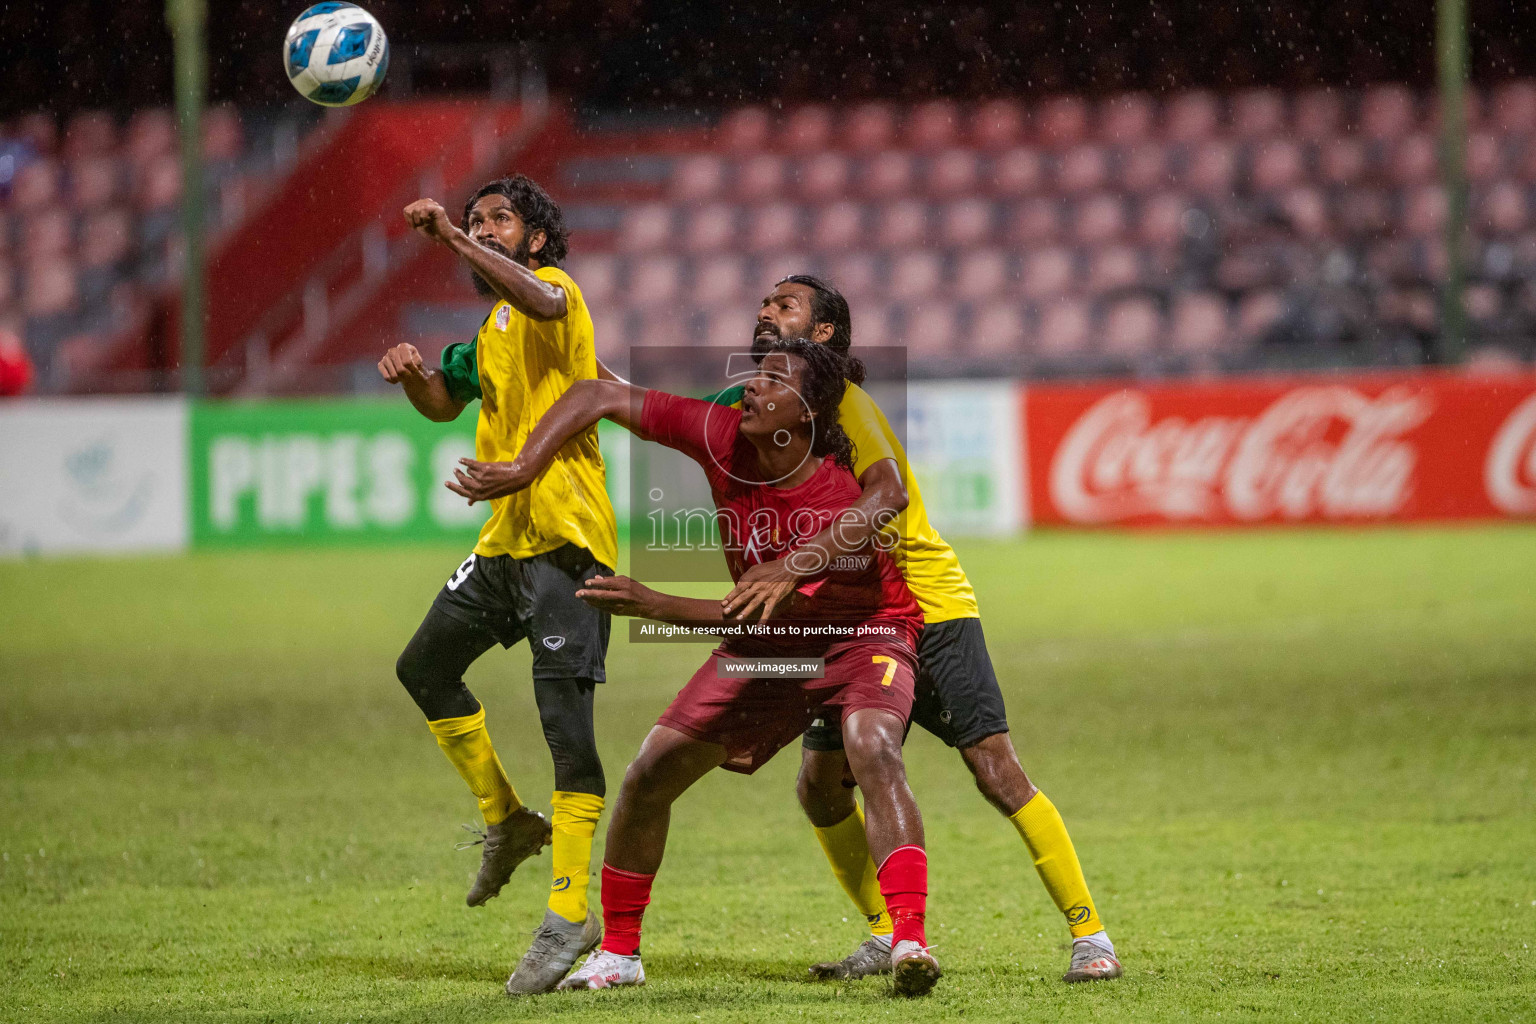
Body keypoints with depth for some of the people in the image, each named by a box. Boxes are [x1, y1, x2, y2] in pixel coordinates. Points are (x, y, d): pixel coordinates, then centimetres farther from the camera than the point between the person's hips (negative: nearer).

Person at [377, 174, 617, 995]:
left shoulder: (554, 292, -7)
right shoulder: (495, 332, 20)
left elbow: (542, 300, -32)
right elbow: (444, 403, 30)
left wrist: (454, 242, -39)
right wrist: (410, 372, 8)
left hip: (565, 540, -10)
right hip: (507, 541, 10)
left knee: (564, 720, -14)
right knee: (425, 667, 20)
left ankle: (570, 913, -16)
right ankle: (507, 821, 32)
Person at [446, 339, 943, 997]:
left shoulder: (842, 505, -33)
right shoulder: (725, 438, -17)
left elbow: (765, 612, -31)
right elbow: (599, 397, -11)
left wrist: (654, 606, -37)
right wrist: (522, 468, -23)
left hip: (859, 632, -6)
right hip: (764, 642, 6)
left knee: (873, 750, -36)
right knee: (648, 777, 0)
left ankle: (909, 943, -44)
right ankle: (618, 954, 19)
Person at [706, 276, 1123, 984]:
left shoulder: (838, 399, -15)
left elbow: (888, 494, -34)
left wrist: (793, 566, -42)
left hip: (930, 608, -7)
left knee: (996, 771, -14)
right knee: (819, 785, -2)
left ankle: (1090, 936, -7)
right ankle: (888, 938, 14)